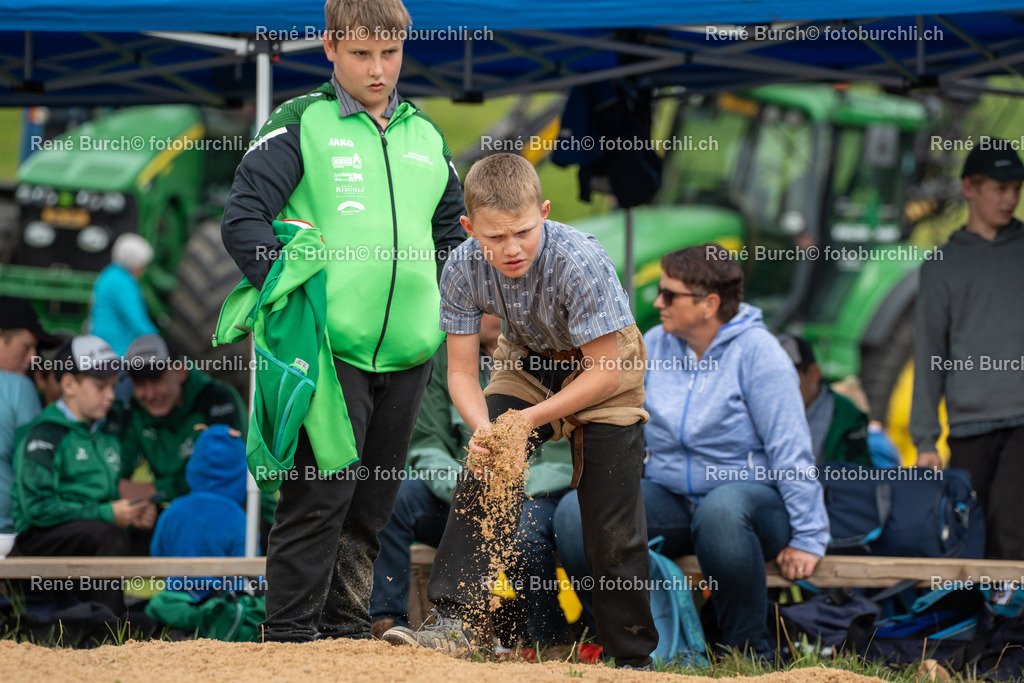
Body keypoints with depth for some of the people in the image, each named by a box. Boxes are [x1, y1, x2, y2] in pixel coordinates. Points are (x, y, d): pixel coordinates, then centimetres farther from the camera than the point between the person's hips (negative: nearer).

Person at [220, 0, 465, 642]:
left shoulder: (427, 137, 15)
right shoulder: (301, 124, 0)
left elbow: (454, 233, 27)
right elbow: (243, 219, -6)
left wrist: (438, 308, 14)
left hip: (407, 352, 5)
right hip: (328, 348, -5)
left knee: (373, 504, 9)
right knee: (320, 495, -9)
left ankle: (347, 626, 18)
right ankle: (289, 630, -4)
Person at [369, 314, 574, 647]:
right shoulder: (446, 356, 6)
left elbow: (565, 461, -13)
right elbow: (426, 446, 5)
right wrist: (458, 486, -17)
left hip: (535, 495, -4)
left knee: (522, 532, -37)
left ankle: (549, 641, -15)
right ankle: (386, 622, -20)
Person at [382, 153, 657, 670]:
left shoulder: (580, 262, -36)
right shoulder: (463, 269, -24)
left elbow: (605, 373, -28)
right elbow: (461, 372, -15)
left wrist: (527, 420, -31)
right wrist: (483, 429, -35)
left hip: (603, 362, -4)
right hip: (528, 360, 4)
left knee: (613, 528, -6)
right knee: (479, 476, -15)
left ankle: (632, 658, 7)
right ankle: (453, 621, -15)